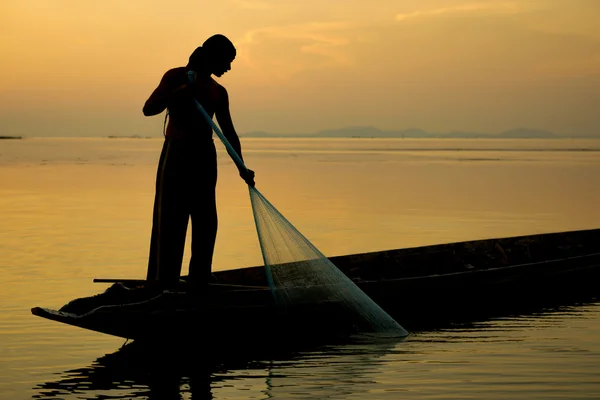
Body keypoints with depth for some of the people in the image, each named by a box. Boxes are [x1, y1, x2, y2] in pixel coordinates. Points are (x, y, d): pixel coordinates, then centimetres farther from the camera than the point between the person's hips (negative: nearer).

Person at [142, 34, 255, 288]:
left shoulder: (218, 92, 13)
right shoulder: (177, 77, -2)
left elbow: (229, 133, 12)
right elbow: (149, 109, -10)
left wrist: (241, 167, -1)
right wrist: (179, 93, -24)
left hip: (205, 157, 6)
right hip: (176, 154, -6)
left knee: (206, 223, 5)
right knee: (170, 221, -8)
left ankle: (199, 282, 10)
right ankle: (161, 285, -8)